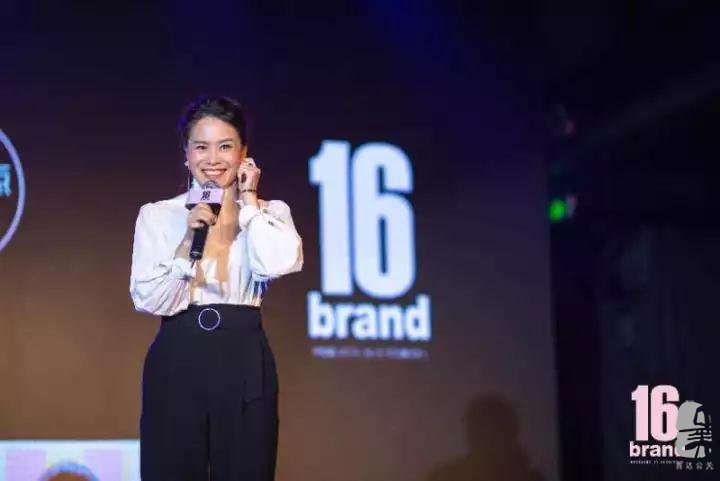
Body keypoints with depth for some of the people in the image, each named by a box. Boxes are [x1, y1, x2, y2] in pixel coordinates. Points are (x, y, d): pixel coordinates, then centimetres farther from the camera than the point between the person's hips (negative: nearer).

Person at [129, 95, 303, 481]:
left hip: (244, 361, 0)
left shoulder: (270, 212, 6)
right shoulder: (157, 215, 6)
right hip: (176, 360, 0)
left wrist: (249, 201, -5)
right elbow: (149, 300, -5)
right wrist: (189, 240, -13)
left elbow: (278, 265, -17)